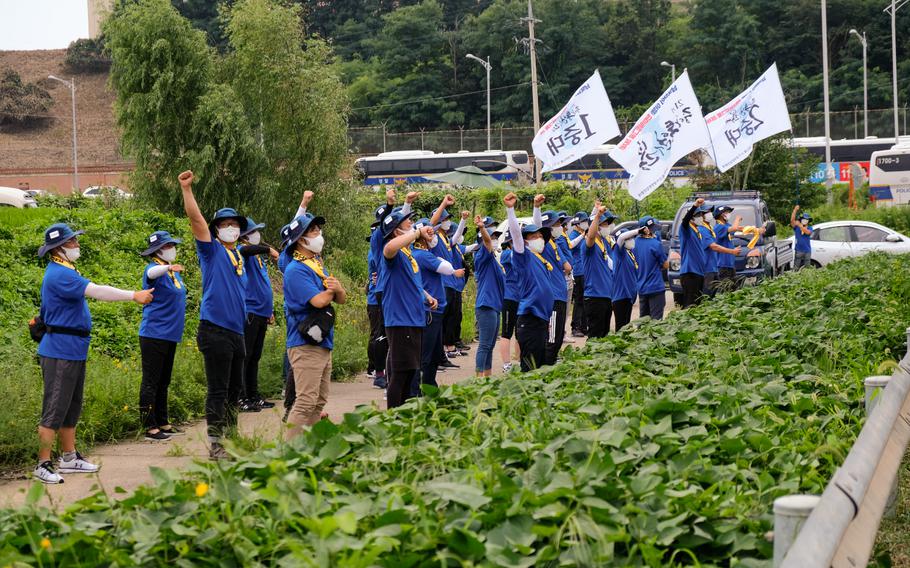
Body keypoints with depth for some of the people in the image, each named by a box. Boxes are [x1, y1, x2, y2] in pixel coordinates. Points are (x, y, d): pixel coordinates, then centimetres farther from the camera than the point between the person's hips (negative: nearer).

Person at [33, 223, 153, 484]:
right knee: (55, 408, -8)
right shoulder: (59, 274, -19)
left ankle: (69, 457, 25)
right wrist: (134, 296, -25)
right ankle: (43, 465, -5)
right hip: (60, 351, -10)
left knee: (72, 408, 16)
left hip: (74, 351, 10)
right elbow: (96, 291, -26)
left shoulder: (65, 271, 15)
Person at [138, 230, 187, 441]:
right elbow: (152, 274, -38)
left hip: (170, 335, 9)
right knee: (151, 382, -5)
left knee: (163, 382, 16)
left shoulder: (174, 272, 14)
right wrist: (168, 268, -56)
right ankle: (150, 428, -4)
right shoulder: (154, 268, -12)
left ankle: (163, 423, 24)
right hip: (154, 334, -9)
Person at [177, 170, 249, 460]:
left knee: (234, 388, 14)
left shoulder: (239, 256, 18)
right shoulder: (212, 250, -1)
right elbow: (196, 219, -14)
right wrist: (186, 189, -23)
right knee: (218, 390, -7)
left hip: (236, 330, 7)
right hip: (215, 330, -7)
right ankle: (215, 445, -2)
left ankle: (230, 437, 25)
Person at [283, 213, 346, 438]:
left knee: (319, 402, 13)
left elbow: (342, 299, 14)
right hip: (306, 345, -10)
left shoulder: (318, 266, 17)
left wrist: (338, 288, -10)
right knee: (306, 401, -13)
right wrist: (331, 290, -2)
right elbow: (318, 301, -23)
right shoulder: (296, 269, -13)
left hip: (323, 344, 10)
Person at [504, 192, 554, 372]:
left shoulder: (541, 259, 17)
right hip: (529, 319, -9)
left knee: (541, 366, 14)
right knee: (530, 369, -10)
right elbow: (516, 233, -18)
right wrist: (510, 209, -26)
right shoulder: (525, 256, -5)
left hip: (541, 318, 9)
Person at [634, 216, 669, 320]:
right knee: (656, 319, -1)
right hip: (655, 287, -6)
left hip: (641, 288, 6)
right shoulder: (655, 244, -18)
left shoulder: (636, 242, -1)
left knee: (643, 320, 15)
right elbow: (666, 265, -8)